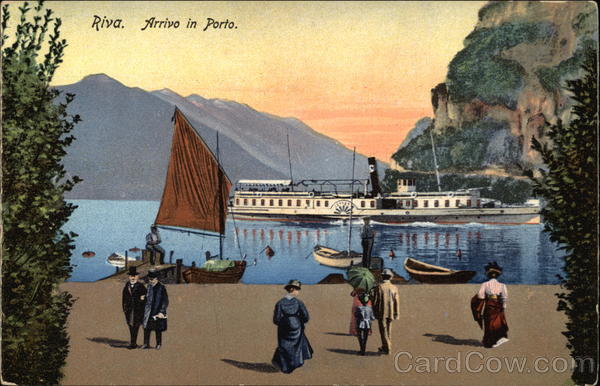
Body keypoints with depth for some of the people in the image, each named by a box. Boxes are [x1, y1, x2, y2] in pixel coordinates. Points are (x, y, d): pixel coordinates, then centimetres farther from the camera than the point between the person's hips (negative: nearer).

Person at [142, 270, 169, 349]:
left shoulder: (162, 288, -9)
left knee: (158, 329, 4)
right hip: (149, 312, 5)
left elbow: (165, 301, -9)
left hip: (157, 312, -5)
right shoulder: (149, 287, 8)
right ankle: (146, 344, 8)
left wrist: (161, 312, -14)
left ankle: (158, 344, 16)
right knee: (146, 328, 1)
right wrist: (145, 310, 12)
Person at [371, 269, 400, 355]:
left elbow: (374, 301, -8)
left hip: (381, 313, -4)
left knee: (383, 331, 1)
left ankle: (387, 349, -3)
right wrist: (397, 314, 3)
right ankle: (384, 347, 23)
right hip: (390, 313, 4)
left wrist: (374, 312, 3)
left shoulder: (378, 287, -10)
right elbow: (396, 302, -2)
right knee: (388, 330, 16)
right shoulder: (394, 288, -1)